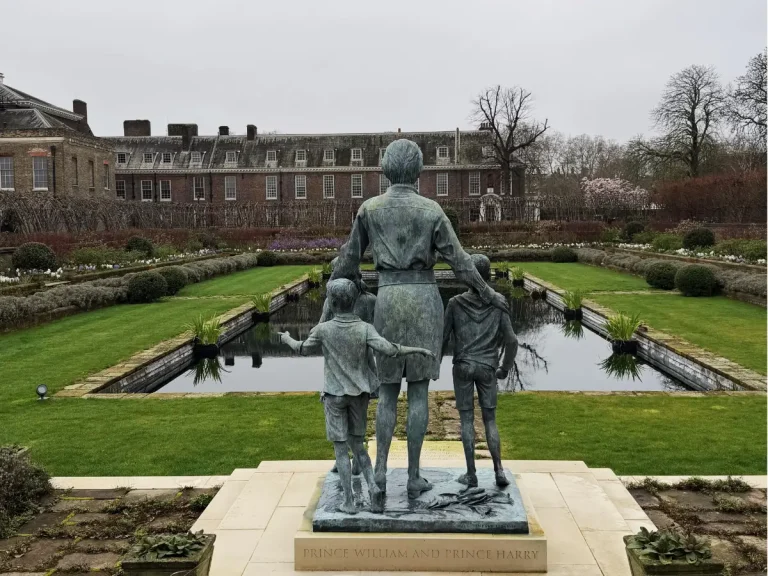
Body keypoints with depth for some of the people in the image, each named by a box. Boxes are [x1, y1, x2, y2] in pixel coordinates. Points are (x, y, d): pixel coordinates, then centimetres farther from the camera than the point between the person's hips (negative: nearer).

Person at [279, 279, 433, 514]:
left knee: (340, 448, 6)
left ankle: (348, 501, 7)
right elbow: (389, 350, -24)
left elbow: (303, 349, 4)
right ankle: (373, 486, -1)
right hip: (360, 395, 2)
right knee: (357, 444, 16)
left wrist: (287, 339, 23)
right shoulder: (365, 329, -12)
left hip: (334, 395, -2)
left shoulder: (323, 329, -13)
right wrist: (419, 349, -12)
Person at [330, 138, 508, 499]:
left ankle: (380, 471, 6)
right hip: (425, 300, -1)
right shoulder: (432, 210, -2)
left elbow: (349, 257, 8)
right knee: (419, 389, 6)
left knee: (388, 389, 13)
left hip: (389, 300, 1)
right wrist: (488, 295, 9)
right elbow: (458, 261, -3)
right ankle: (413, 478, 10)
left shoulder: (369, 208, 2)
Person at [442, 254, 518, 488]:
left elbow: (443, 338, -4)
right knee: (490, 420, 10)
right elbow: (511, 340, -5)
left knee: (467, 419, 6)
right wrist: (505, 368, 9)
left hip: (462, 368, -1)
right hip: (487, 369, 1)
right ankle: (499, 470, 0)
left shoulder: (455, 303, -6)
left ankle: (471, 473, 8)